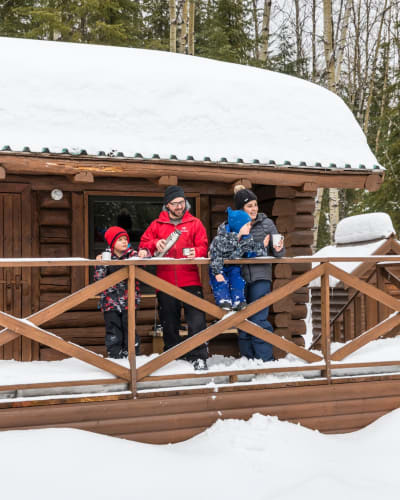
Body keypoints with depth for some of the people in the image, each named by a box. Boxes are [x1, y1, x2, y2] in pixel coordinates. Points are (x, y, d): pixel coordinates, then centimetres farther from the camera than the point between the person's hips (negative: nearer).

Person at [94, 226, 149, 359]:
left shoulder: (132, 254, 4)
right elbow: (98, 279, -3)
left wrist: (144, 253, -29)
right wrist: (100, 264, -18)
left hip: (129, 300, 1)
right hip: (111, 301, -1)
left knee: (129, 327, 4)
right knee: (113, 330, 0)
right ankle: (114, 355, 7)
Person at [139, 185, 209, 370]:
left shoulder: (195, 223, 9)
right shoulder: (157, 224, 12)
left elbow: (204, 246, 3)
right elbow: (143, 244, 10)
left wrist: (195, 252, -19)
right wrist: (155, 244, -11)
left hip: (190, 281, -2)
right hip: (165, 282, 2)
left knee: (196, 320, -11)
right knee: (169, 322, 9)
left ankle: (198, 357, -7)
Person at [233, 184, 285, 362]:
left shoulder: (266, 223, 3)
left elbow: (276, 253, 6)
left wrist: (278, 250, -16)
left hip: (260, 277, -2)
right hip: (239, 278, 2)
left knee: (258, 320, -7)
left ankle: (265, 359, 0)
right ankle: (247, 359, 19)